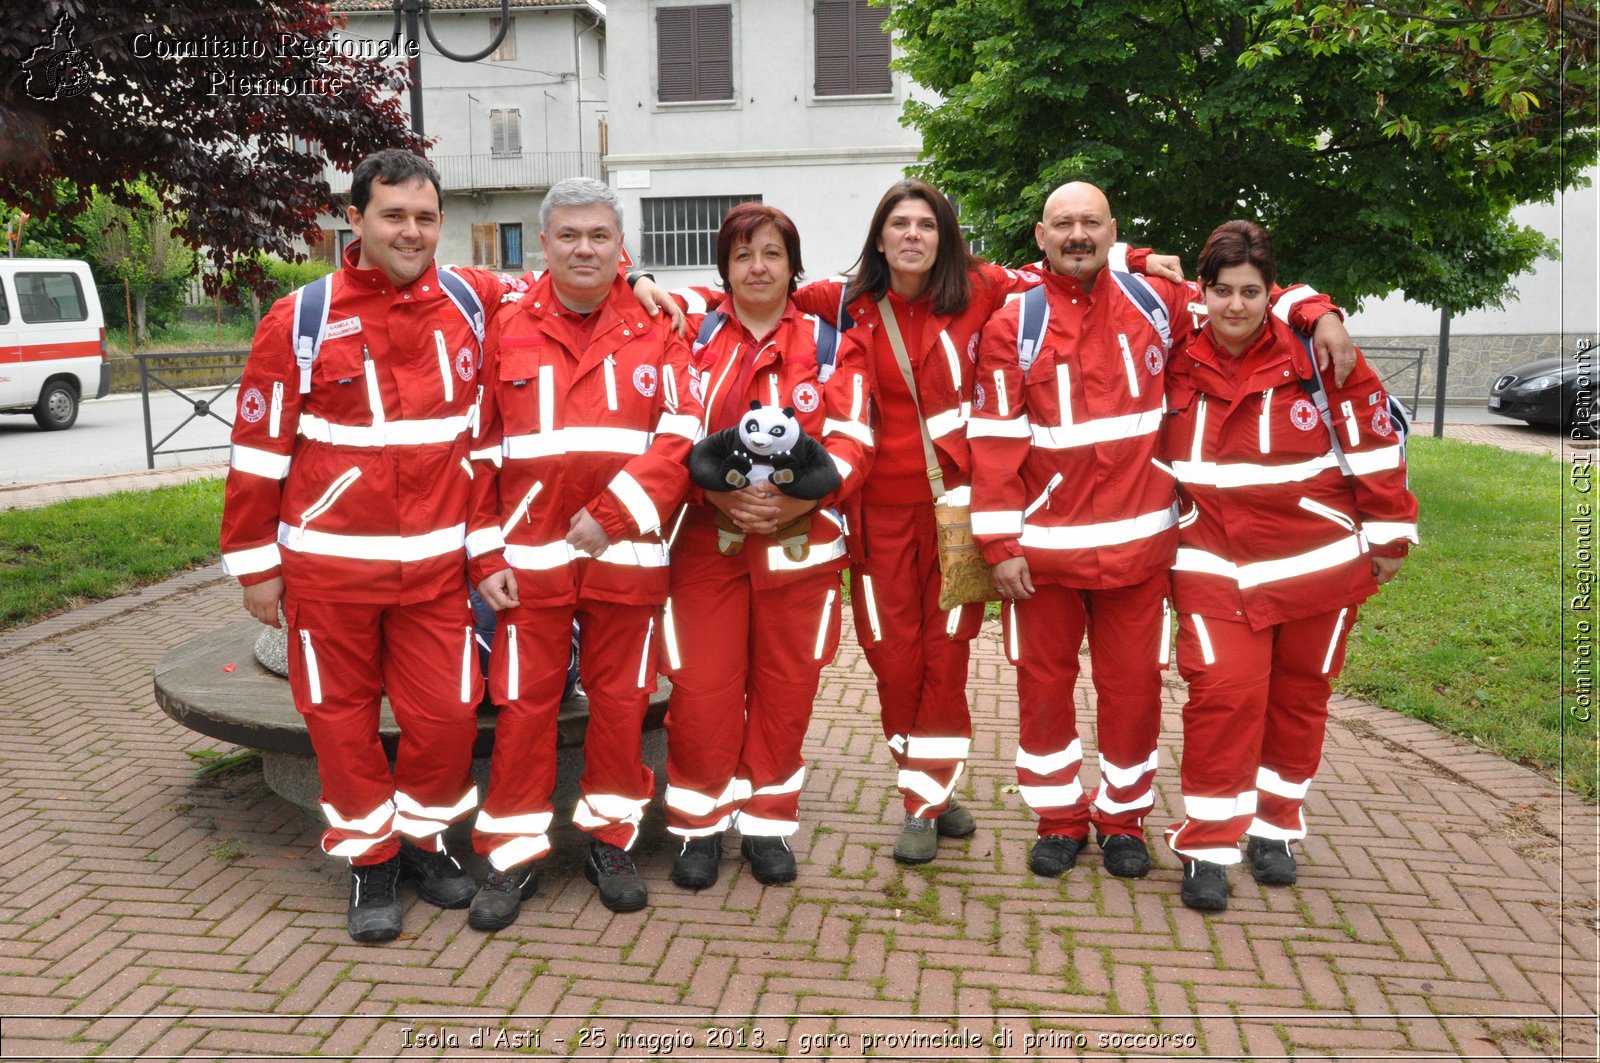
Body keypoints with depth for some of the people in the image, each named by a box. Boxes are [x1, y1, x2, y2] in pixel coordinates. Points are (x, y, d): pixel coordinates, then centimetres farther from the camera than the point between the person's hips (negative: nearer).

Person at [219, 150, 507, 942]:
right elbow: (259, 449, -2)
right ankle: (368, 860, 28)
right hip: (329, 565, -2)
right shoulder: (301, 320, -5)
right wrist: (254, 561, -1)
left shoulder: (470, 300, 2)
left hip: (436, 564, 2)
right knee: (344, 717, 9)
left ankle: (421, 839, 29)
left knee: (445, 712, 4)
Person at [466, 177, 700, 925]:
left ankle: (610, 841, 26)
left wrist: (613, 513, -16)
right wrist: (484, 557, -2)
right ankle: (512, 855, 20)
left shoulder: (655, 328, 4)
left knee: (621, 700, 9)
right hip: (530, 556, 0)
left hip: (627, 554, 0)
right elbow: (480, 452, 4)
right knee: (524, 703, 5)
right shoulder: (507, 329, 5)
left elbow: (680, 433, -7)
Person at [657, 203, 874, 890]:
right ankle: (698, 826, 18)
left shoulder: (828, 344, 7)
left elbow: (851, 440, -1)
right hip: (707, 541, 0)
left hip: (800, 543, 1)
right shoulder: (692, 336, 6)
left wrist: (798, 498, -18)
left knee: (784, 690, 7)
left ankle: (767, 823, 25)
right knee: (701, 692, -2)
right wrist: (720, 491, -18)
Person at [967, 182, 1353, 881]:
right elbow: (995, 441, -6)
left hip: (1138, 541, 1)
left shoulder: (1152, 300, 3)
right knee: (1044, 684, 9)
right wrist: (1000, 545, -10)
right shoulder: (1013, 325, -3)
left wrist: (1317, 313, -2)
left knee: (1133, 685, 9)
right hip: (1045, 545, -1)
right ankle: (1058, 819, 27)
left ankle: (1123, 818, 28)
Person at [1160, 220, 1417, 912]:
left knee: (1299, 694, 11)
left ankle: (1276, 826, 30)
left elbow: (1375, 442, -3)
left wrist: (1388, 536, 0)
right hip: (1217, 568, 0)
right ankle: (1207, 845, 2)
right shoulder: (1179, 363, -1)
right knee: (1223, 692, -10)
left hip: (1318, 563, 0)